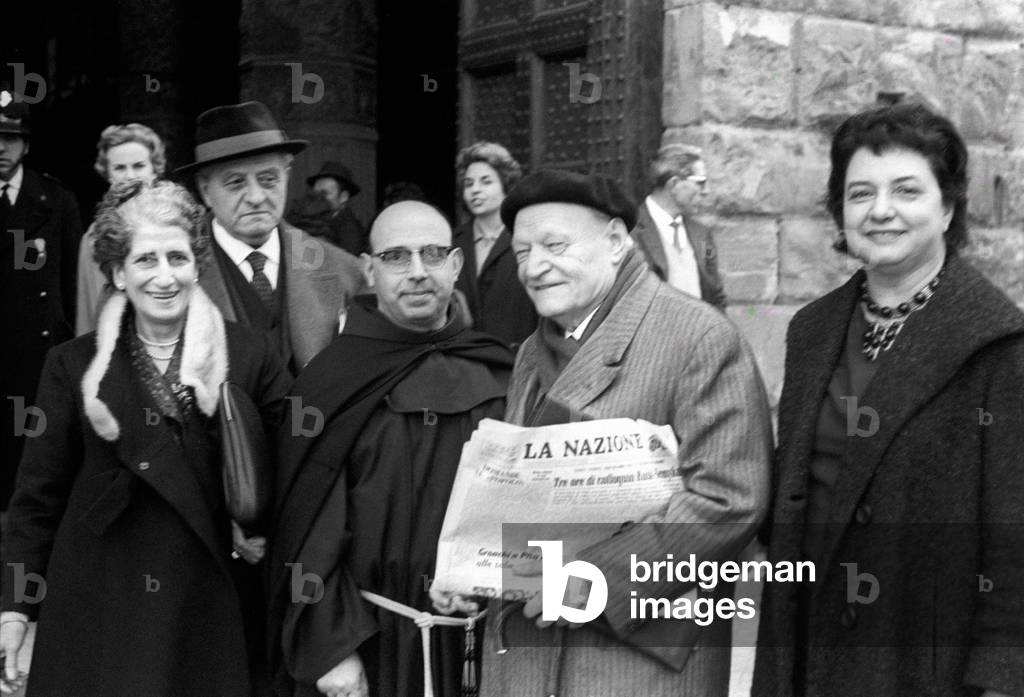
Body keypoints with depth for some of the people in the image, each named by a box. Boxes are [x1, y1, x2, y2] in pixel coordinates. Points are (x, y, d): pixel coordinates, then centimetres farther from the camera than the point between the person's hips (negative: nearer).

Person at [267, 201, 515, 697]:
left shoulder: (496, 377, 1)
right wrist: (328, 649, -13)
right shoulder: (332, 386, -8)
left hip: (480, 639, 3)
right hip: (368, 642, -3)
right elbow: (310, 534, -9)